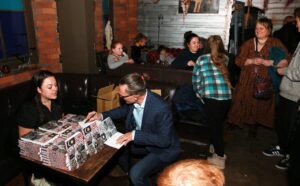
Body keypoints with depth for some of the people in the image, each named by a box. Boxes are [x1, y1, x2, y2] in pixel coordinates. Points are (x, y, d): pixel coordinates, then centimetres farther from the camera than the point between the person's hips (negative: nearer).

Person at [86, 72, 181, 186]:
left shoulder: (161, 108, -35)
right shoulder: (134, 100, -15)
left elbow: (164, 140, -29)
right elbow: (124, 110, 7)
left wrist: (135, 135, -31)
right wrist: (101, 116, -5)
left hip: (164, 149, -7)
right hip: (143, 141, 7)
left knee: (136, 174, -23)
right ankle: (128, 176, 29)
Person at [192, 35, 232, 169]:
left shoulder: (202, 59, 7)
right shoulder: (225, 59, 15)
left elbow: (195, 79, 11)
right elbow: (227, 77, 15)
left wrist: (199, 93, 25)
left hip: (210, 96, -3)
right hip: (226, 96, 4)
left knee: (214, 126, 8)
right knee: (218, 124, 20)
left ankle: (220, 159, 17)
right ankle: (218, 149, 35)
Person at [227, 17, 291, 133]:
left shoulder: (276, 43, 1)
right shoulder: (248, 43, 9)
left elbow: (287, 60, -7)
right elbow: (238, 60, 1)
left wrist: (267, 62, -21)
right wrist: (252, 61, -15)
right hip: (247, 81, 2)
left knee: (260, 105, 6)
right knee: (245, 104, 3)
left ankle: (253, 126, 27)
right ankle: (237, 122, 23)